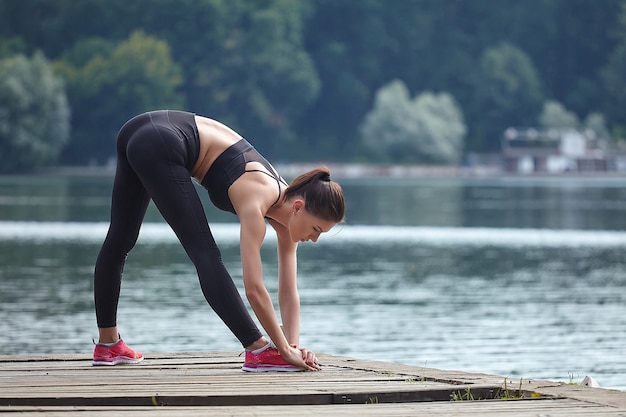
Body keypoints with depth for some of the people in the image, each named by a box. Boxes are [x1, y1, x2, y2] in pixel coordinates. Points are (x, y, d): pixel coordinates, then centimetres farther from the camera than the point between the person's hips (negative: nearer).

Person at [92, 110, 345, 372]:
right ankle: (258, 351, -14)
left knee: (119, 240, 21)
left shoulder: (285, 196, 3)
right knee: (205, 253, -11)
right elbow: (254, 289, -25)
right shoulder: (256, 203, -19)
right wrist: (286, 351, -20)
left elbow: (288, 292, 6)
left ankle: (107, 345, 35)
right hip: (159, 147, -10)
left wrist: (294, 345, -4)